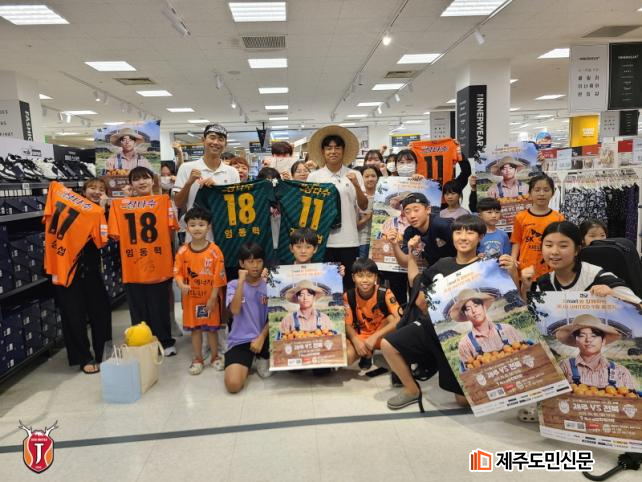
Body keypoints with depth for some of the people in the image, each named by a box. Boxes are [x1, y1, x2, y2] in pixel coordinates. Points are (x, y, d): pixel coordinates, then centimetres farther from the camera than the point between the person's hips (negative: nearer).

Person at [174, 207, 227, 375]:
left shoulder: (214, 250, -11)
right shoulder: (183, 251, -5)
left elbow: (218, 277, -10)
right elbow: (178, 272, -2)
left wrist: (212, 298, -11)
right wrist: (181, 285, -24)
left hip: (210, 298, -2)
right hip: (191, 298, 2)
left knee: (212, 328, 11)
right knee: (195, 328, 13)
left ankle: (215, 357, 28)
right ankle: (198, 359, 28)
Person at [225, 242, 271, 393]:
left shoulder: (269, 285, 2)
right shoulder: (234, 285, 0)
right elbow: (235, 310, -18)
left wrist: (261, 338, -14)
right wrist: (241, 281, -20)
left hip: (264, 336, 2)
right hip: (240, 340, -2)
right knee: (233, 385, -23)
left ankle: (264, 358, 5)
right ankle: (247, 362, 12)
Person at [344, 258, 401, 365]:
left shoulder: (384, 293, -21)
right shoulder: (348, 296, -14)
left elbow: (399, 319, -30)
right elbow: (347, 324, -10)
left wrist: (375, 336, -38)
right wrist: (356, 341, -31)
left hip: (381, 336, -2)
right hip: (360, 337, 2)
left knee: (391, 317, -34)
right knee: (346, 357, -30)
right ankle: (368, 353, 4)